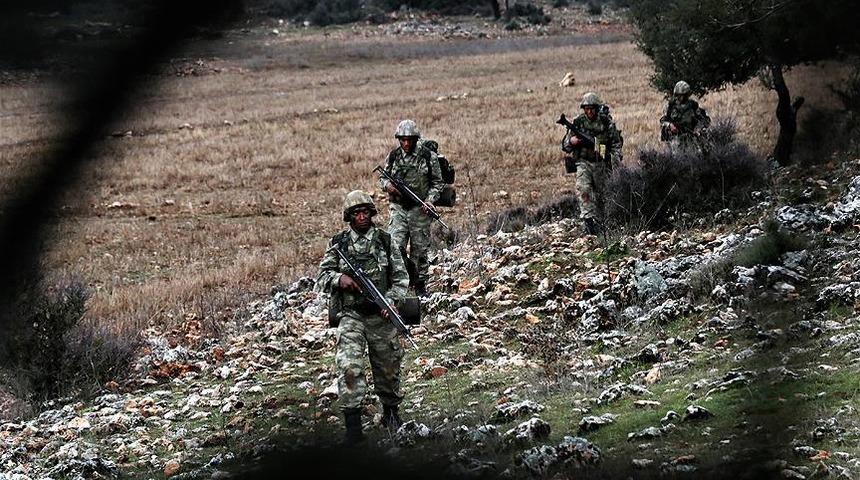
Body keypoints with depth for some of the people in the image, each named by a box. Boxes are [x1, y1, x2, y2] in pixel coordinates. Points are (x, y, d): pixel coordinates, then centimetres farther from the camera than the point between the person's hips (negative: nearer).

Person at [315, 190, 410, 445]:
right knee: (349, 366, -17)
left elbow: (401, 277, 5)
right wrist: (338, 279, -16)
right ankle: (353, 425, -18)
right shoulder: (338, 244, 3)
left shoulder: (385, 241, 4)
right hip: (350, 316, -1)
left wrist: (390, 300, -10)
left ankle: (391, 412, 38)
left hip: (381, 316, 1)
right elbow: (321, 278, 5)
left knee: (388, 367, 13)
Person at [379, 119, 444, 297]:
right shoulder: (393, 156, 3)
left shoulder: (428, 157, -3)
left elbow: (438, 183, 2)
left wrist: (430, 200, -14)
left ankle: (420, 286, 17)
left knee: (420, 250, 6)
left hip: (420, 210, -1)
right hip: (398, 209, 1)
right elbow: (382, 178, 14)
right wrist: (387, 185, -10)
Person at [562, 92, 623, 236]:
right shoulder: (577, 122, -1)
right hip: (583, 162, -2)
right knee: (583, 189, -25)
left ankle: (598, 223, 21)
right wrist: (572, 141, -20)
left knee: (601, 194, 8)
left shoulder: (606, 122, 0)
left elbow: (616, 142, 8)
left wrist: (616, 159, -5)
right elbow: (565, 145, 3)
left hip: (602, 164, 2)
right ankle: (588, 218, -32)